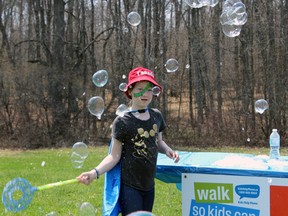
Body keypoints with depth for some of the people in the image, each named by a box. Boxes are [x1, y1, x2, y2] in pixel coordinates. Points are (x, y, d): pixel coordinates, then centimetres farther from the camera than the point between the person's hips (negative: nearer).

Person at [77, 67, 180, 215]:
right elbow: (114, 156, -11)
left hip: (149, 185, 6)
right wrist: (95, 172, -26)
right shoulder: (122, 122, -13)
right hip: (129, 186, -6)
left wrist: (167, 150, -1)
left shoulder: (156, 116, 4)